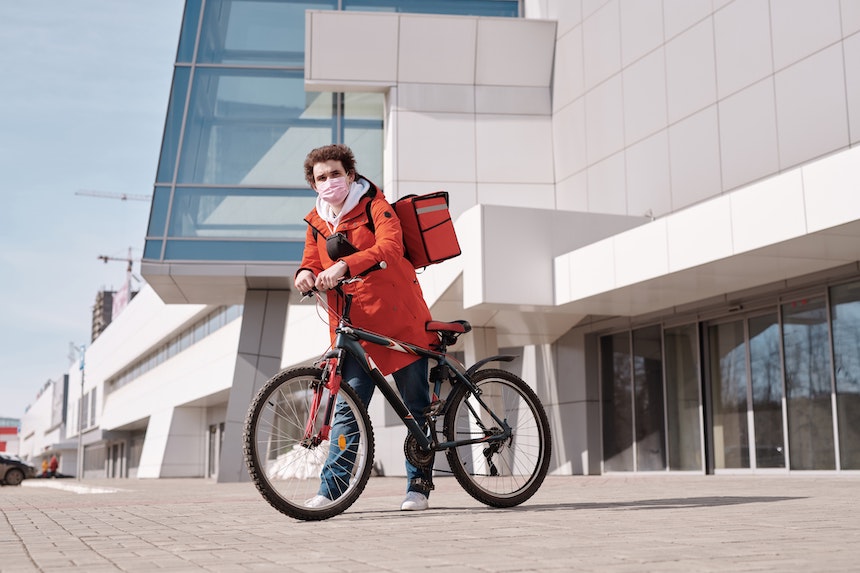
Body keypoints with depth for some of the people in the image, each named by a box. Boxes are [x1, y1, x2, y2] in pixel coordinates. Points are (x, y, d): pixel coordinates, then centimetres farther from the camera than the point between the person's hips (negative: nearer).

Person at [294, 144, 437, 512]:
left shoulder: (375, 206, -4)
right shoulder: (317, 222, 12)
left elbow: (390, 248, -21)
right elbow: (312, 260, 13)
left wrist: (344, 265, -36)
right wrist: (305, 273, -13)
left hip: (399, 319, -3)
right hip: (352, 326, 4)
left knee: (416, 406, 3)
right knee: (347, 407, -3)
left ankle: (418, 485, 14)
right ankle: (331, 487, 1)